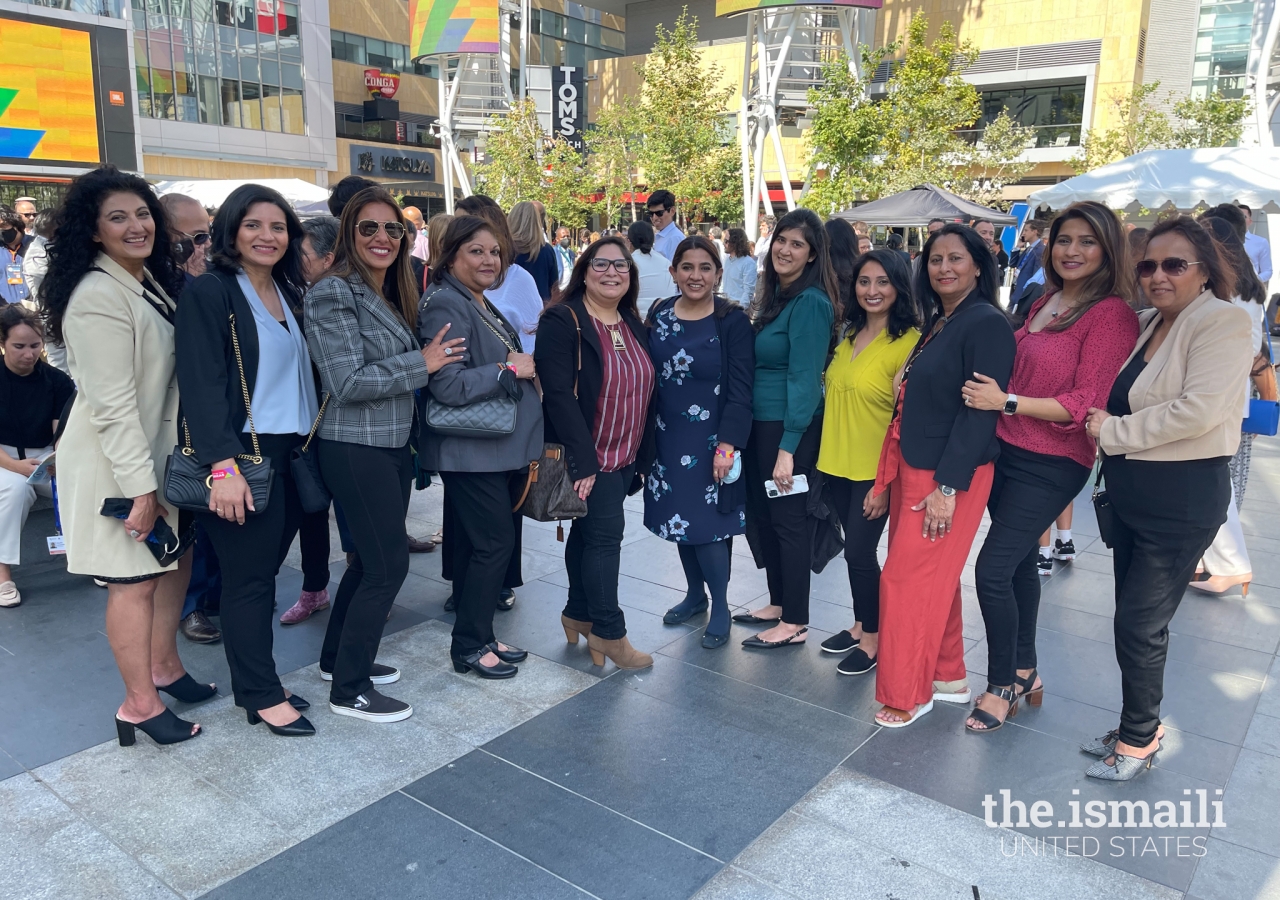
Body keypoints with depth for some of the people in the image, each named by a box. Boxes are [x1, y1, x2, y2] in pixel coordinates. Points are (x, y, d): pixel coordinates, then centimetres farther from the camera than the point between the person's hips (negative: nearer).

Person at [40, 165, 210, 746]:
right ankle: (140, 705, 15)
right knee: (133, 580, 0)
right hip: (113, 461, -9)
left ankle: (164, 667, 34)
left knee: (175, 558, 16)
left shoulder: (151, 280, 9)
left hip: (156, 450, 9)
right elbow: (111, 404, -23)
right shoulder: (98, 296, -20)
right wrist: (140, 486, -21)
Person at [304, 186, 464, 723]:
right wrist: (421, 363, -15)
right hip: (356, 450, -8)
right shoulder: (334, 293, -14)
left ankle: (339, 659, 34)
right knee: (388, 564, -5)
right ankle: (349, 689, 11)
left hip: (393, 445, 9)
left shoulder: (391, 296, 12)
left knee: (372, 558, 16)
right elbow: (348, 381, -20)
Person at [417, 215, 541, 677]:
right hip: (471, 450, -9)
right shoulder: (446, 306, -15)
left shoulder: (484, 306, 15)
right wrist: (510, 369, -17)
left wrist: (522, 364, 11)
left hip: (502, 447, 9)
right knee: (496, 542, -5)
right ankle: (469, 647, 10)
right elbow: (448, 385, -26)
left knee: (479, 543, 15)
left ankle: (478, 635, 27)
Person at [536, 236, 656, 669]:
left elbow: (645, 392, 14)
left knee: (589, 532, 16)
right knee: (605, 534, -5)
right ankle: (609, 632, 7)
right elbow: (559, 393, -20)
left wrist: (643, 455, 11)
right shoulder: (563, 322, -12)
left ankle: (579, 613, 29)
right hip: (587, 457, -7)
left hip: (624, 457, 7)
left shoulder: (633, 325, 11)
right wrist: (583, 459, -24)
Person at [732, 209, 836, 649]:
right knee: (762, 514, 15)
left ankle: (795, 622, 15)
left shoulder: (811, 302, -16)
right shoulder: (774, 295, 12)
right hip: (760, 421, 9)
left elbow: (804, 377, -20)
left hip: (791, 426, -9)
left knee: (788, 519, 1)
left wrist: (788, 447, -22)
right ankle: (778, 603, 31)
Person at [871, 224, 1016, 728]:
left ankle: (907, 694, 11)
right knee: (934, 578, 16)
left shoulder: (986, 324, -14)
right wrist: (890, 476, 12)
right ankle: (948, 676, 31)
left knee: (908, 578, -3)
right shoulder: (937, 323, 12)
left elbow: (980, 410, -19)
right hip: (914, 468, 9)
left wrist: (948, 486, -21)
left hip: (949, 476, -9)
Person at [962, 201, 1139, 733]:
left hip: (1051, 465, -7)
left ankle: (1003, 684, 11)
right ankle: (1025, 670, 33)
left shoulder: (1112, 314, -14)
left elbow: (1085, 406, -18)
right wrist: (989, 387, 2)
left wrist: (1006, 401, -22)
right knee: (1020, 564, 17)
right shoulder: (1046, 302, 9)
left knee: (992, 568, -10)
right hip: (1006, 451, 7)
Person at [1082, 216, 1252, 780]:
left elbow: (1197, 411, -24)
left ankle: (1138, 740, 20)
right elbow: (1122, 399, 20)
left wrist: (1112, 432, -16)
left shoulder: (1223, 323, -14)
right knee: (1134, 618, 16)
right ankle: (1136, 729, 33)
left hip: (1182, 499, -8)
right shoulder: (1145, 324, 10)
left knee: (1140, 624, 0)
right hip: (1131, 494, 8)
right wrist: (1104, 429, 1)